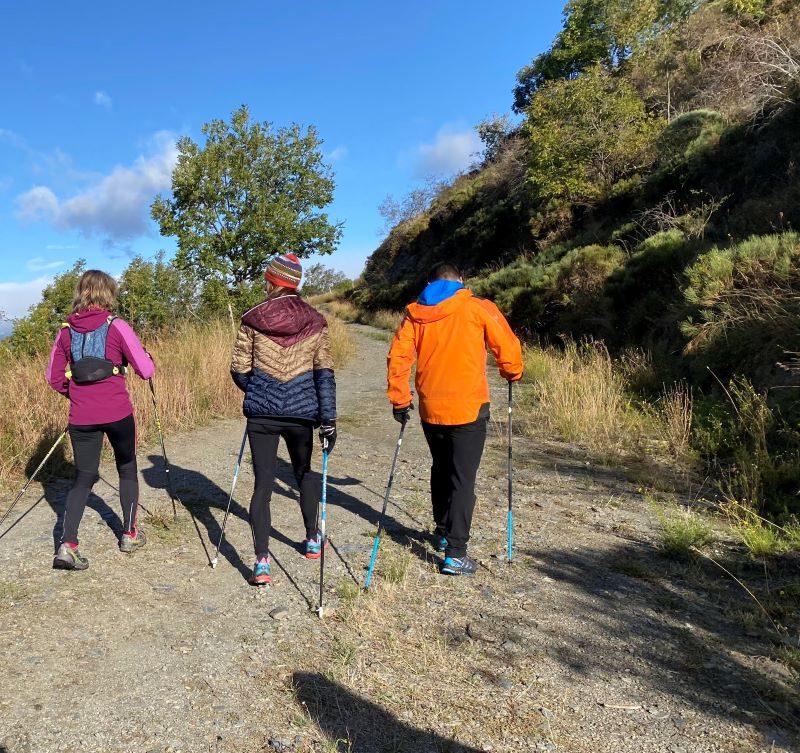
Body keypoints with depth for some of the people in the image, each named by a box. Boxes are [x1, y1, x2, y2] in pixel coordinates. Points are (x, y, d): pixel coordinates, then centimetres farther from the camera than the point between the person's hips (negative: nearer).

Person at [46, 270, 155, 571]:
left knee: (84, 476, 11)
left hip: (81, 418, 3)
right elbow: (146, 370, -8)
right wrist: (144, 357, 12)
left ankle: (67, 545, -2)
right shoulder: (116, 326, -8)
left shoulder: (66, 330, 4)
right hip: (118, 413, -3)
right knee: (127, 469, 17)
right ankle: (130, 534, 27)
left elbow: (54, 378, 8)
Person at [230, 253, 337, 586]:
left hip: (261, 413, -1)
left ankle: (261, 562, -1)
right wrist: (328, 420, -6)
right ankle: (312, 540, 36)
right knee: (304, 473, 23)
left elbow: (239, 371, 1)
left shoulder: (252, 321, -2)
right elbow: (325, 374, -6)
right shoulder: (314, 323, -1)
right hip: (302, 413, 1)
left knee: (263, 484, 4)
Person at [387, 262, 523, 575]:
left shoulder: (415, 313, 5)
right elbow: (506, 345, -3)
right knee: (463, 479, 1)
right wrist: (512, 373, 16)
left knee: (441, 470, 22)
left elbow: (398, 358, -1)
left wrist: (400, 399, 7)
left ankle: (443, 530, 36)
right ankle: (455, 553, -1)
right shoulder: (478, 308, -2)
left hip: (430, 410, 4)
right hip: (468, 408, -3)